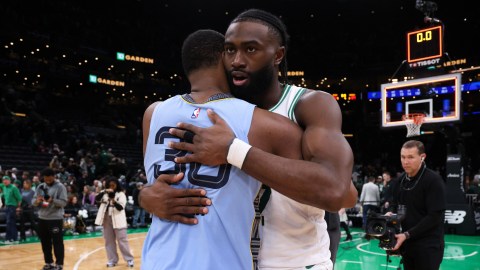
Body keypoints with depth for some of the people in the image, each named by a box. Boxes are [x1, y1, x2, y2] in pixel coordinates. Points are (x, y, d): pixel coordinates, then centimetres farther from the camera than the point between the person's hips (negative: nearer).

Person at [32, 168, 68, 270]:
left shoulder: (60, 187, -7)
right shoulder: (40, 187, 8)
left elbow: (63, 202, -12)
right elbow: (33, 202, 7)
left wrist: (52, 200, -28)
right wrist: (37, 201, -16)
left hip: (56, 219, -5)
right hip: (42, 218, 5)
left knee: (57, 242, -1)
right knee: (45, 242, 13)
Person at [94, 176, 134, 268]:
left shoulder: (121, 194, -4)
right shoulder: (104, 193, 8)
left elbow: (121, 207, -12)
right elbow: (97, 199, -7)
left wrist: (113, 200, -30)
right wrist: (104, 191, -22)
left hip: (118, 220, -4)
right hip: (107, 219, 4)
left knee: (122, 240, -2)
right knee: (109, 241, 9)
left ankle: (129, 259, 5)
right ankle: (112, 260, 18)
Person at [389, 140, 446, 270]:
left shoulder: (434, 180, -13)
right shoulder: (400, 181, 8)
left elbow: (435, 216, -17)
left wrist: (407, 234, -20)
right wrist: (390, 215, -5)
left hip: (428, 246, -6)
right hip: (407, 244, 6)